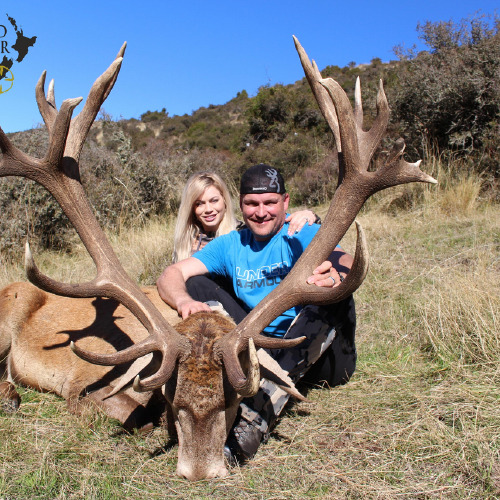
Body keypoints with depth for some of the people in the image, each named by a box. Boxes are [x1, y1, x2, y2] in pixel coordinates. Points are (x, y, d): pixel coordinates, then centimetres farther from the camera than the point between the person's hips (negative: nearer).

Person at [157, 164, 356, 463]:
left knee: (332, 287, -31)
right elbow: (172, 274, -5)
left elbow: (348, 264, -25)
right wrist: (185, 301, -29)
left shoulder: (304, 235, -5)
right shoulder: (231, 245, 6)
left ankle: (258, 415, -44)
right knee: (196, 283, -5)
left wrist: (336, 277, -50)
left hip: (318, 352, -3)